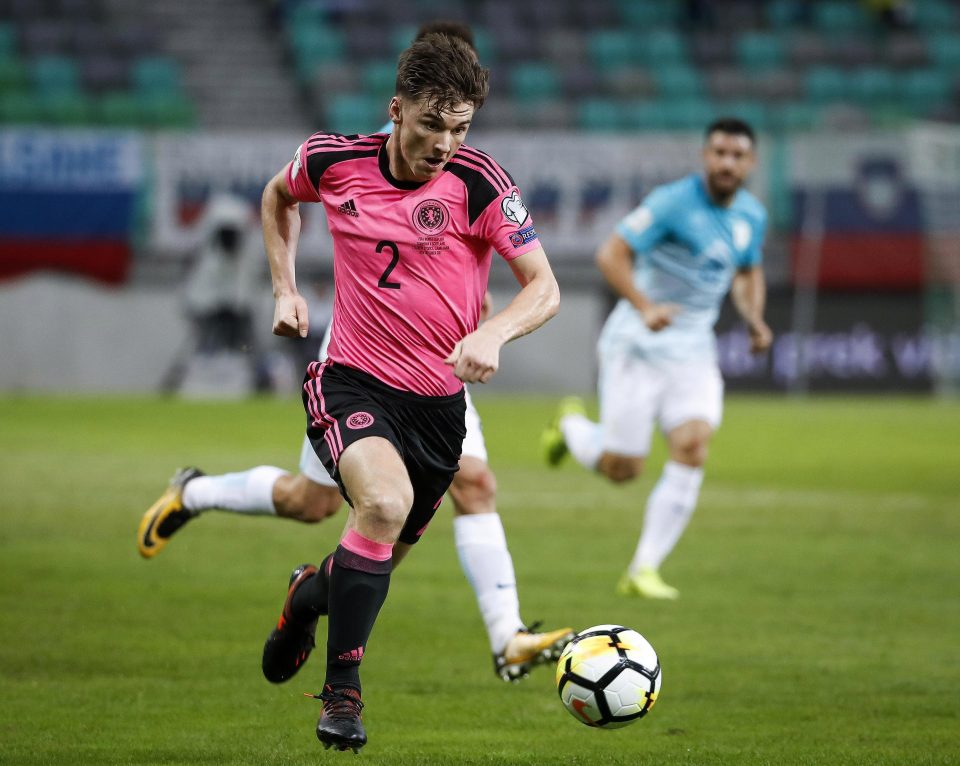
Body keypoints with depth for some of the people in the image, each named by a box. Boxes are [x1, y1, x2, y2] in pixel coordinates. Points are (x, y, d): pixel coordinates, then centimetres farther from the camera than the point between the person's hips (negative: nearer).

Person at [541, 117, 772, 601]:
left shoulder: (752, 215, 7)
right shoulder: (673, 202, -15)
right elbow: (611, 255, -18)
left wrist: (754, 319, 5)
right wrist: (644, 307, -33)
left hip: (693, 350, 5)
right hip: (637, 345, -5)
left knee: (692, 448, -16)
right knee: (620, 468, -5)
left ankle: (643, 570, -9)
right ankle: (571, 424, 32)